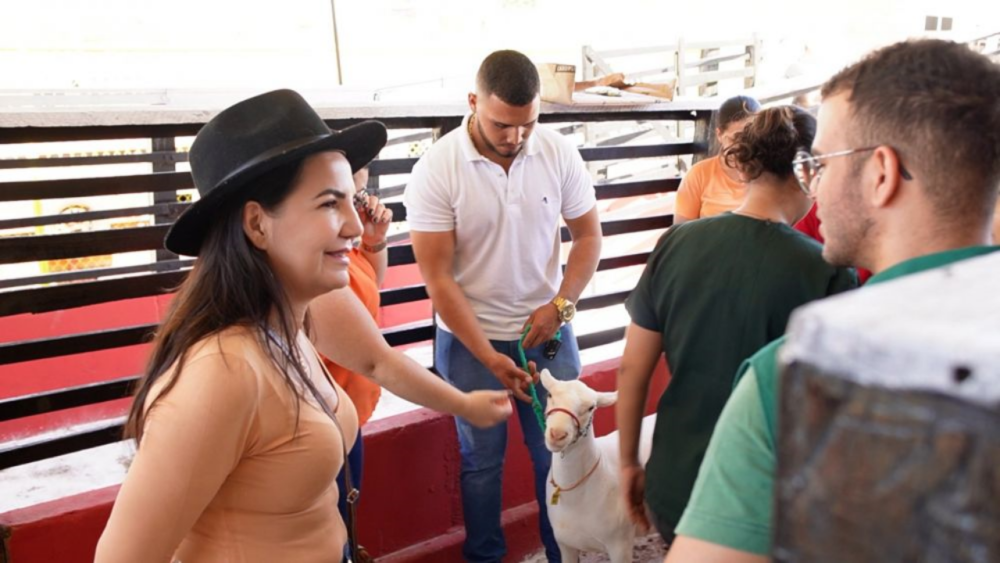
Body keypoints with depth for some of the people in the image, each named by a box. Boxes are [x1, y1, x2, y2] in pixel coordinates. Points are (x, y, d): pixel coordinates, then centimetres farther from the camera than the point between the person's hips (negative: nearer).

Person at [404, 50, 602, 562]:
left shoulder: (559, 154, -8)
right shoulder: (436, 170, -16)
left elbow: (588, 235, 3)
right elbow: (437, 277, -14)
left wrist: (560, 305, -10)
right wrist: (488, 356, -15)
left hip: (548, 331, 2)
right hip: (469, 339, -2)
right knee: (482, 459, 12)